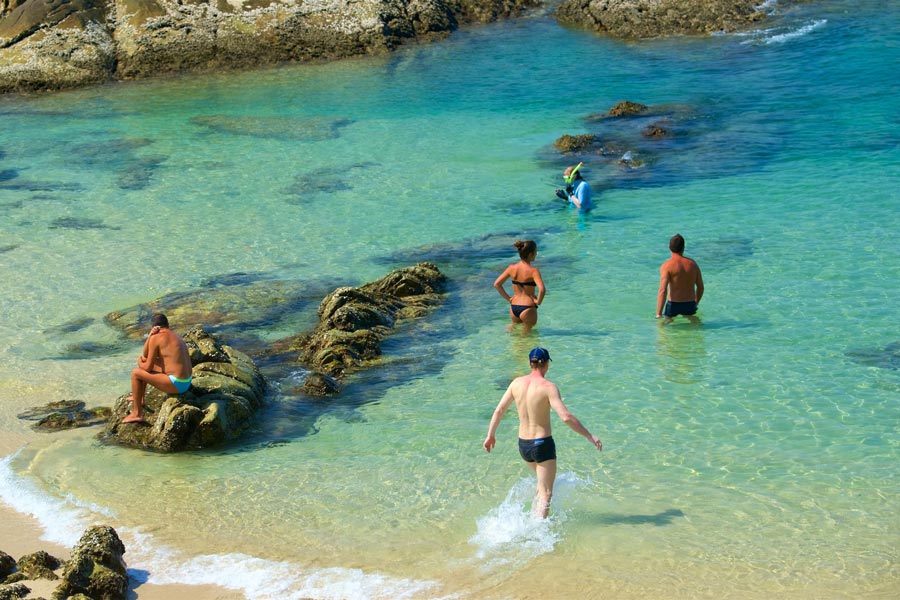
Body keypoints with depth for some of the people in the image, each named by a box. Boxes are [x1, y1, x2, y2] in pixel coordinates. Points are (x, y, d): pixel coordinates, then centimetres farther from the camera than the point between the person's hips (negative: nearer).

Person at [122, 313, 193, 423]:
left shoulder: (156, 338, -12)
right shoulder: (176, 336, 14)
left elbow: (148, 367, -7)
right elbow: (145, 355, 20)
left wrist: (140, 364, 15)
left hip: (175, 384, -9)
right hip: (186, 383, 9)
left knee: (135, 373, 1)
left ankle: (137, 413, 9)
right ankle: (139, 398, 41)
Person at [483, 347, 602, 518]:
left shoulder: (517, 383, 0)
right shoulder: (548, 387, -17)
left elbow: (499, 410, 6)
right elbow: (566, 417, -24)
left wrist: (491, 435, 18)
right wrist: (590, 436, -17)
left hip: (523, 444, 6)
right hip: (543, 444, -6)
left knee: (543, 482, 30)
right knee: (546, 493, 0)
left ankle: (533, 516, 30)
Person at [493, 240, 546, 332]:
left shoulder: (512, 268, -1)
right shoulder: (533, 270, -17)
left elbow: (496, 284, 4)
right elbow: (542, 290, -30)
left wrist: (508, 298, 9)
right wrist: (538, 302, -12)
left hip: (513, 307, 6)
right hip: (527, 308, -6)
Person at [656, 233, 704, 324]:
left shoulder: (667, 266, -9)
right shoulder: (692, 264, 5)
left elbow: (663, 291, -18)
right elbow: (700, 287, 13)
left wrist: (658, 314, -18)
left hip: (673, 304, -4)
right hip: (690, 305, 4)